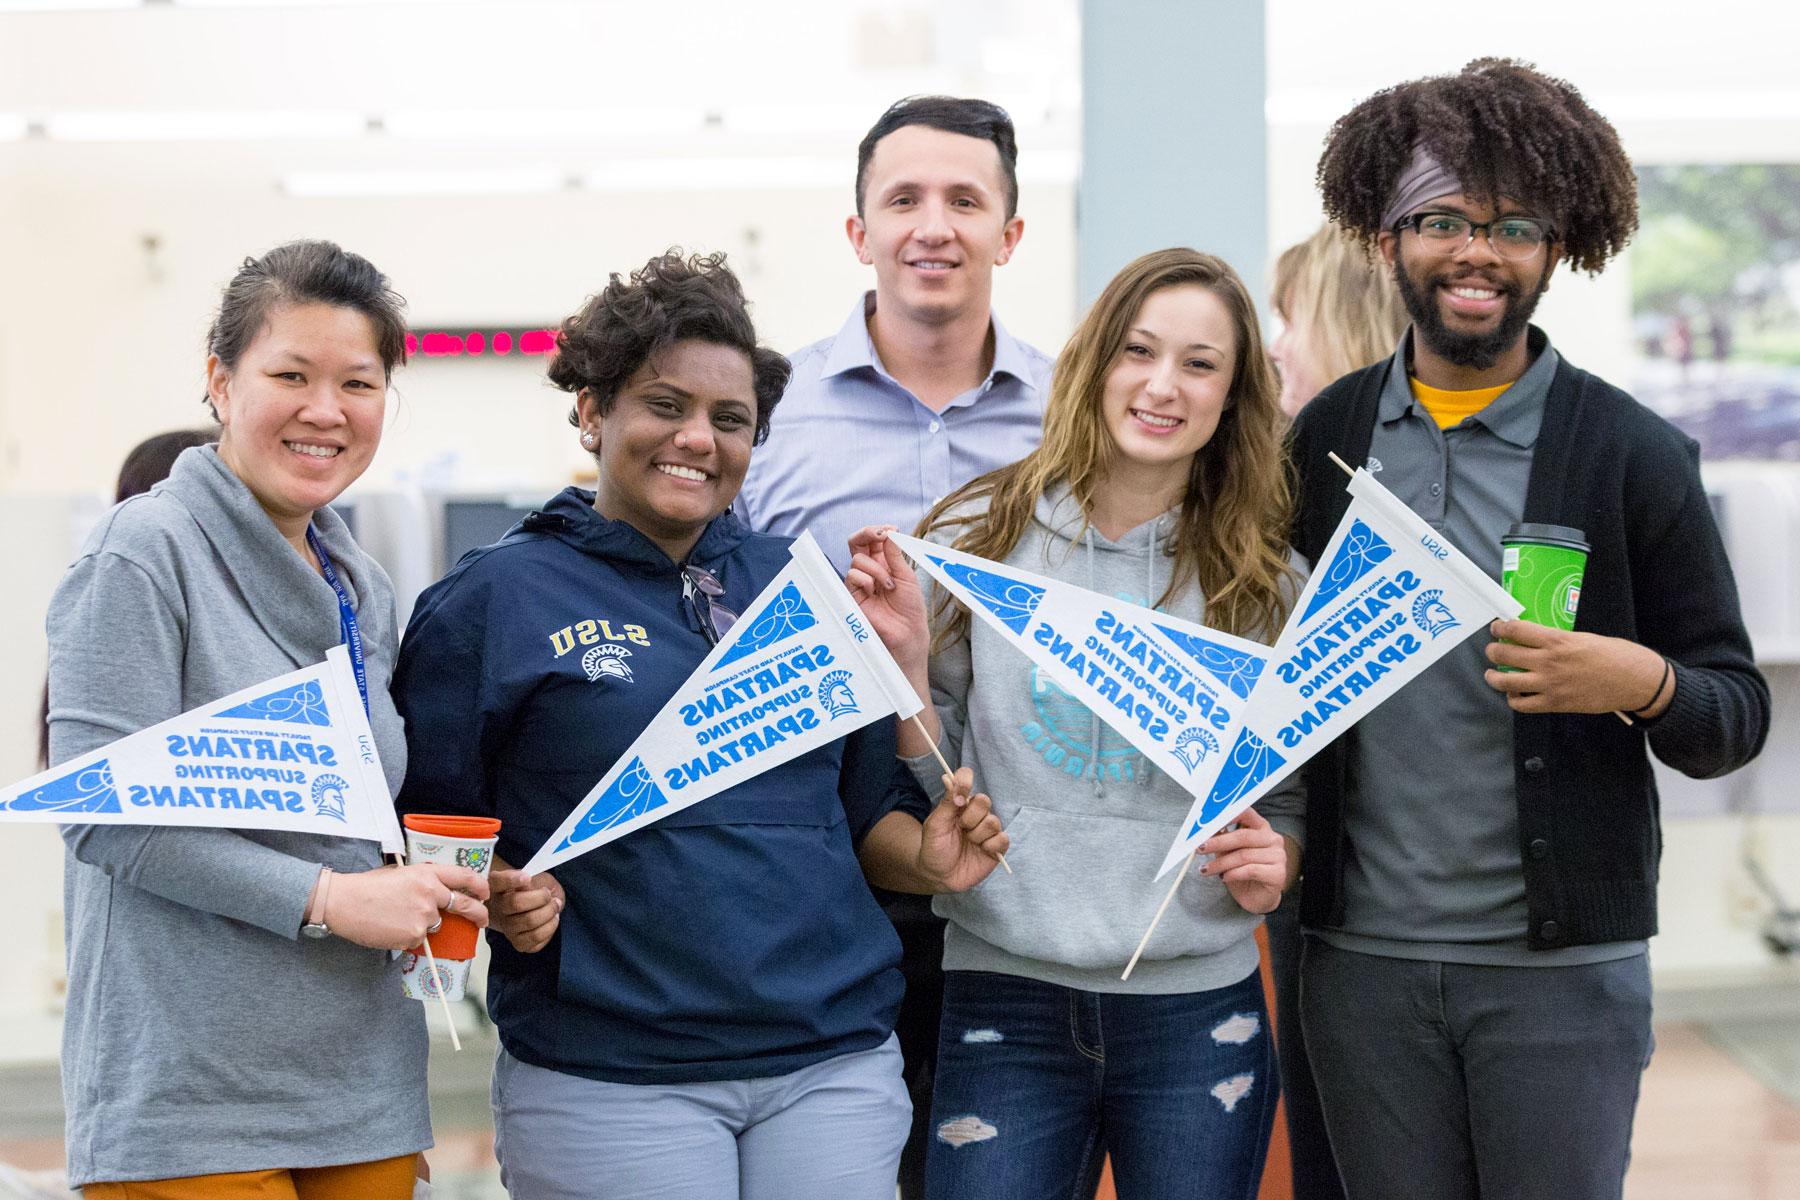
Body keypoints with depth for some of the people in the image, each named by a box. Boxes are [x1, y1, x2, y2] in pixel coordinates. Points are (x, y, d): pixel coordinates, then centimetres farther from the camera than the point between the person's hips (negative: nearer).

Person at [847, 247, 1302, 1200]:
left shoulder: (1262, 581, 4)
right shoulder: (980, 538, 0)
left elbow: (1292, 794, 13)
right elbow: (932, 792, 4)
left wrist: (1270, 870, -8)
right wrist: (905, 655, -12)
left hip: (1199, 1006, 1)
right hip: (1007, 997, -1)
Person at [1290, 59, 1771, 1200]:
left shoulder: (1635, 455, -2)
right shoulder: (1324, 435, 6)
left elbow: (1738, 717, 0)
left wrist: (1643, 685, -20)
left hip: (1560, 965, -2)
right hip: (1364, 953, 2)